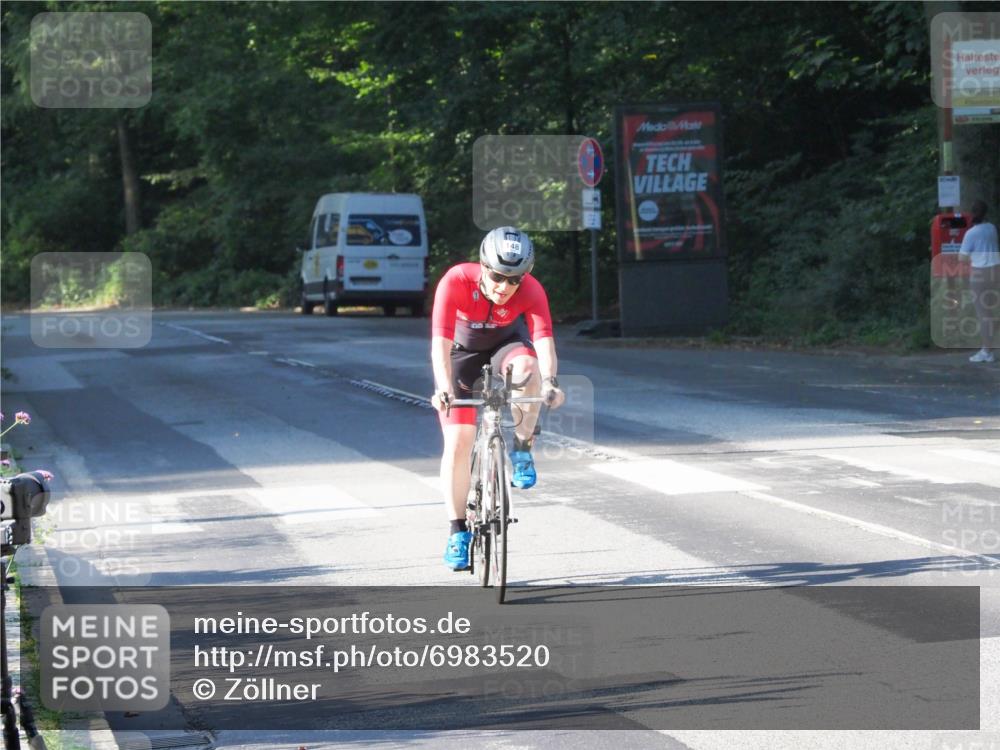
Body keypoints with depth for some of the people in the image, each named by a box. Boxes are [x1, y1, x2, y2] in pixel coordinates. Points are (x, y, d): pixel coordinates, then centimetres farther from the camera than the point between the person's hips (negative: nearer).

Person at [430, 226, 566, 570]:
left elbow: (544, 339, -40)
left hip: (506, 343, 1)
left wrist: (549, 382, -59)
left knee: (527, 367, -36)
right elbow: (441, 342, -40)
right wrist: (444, 389, -55)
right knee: (458, 442, -10)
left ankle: (521, 448, -14)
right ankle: (457, 531, 2)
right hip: (462, 351, -1)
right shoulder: (456, 281, -33)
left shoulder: (531, 291, -29)